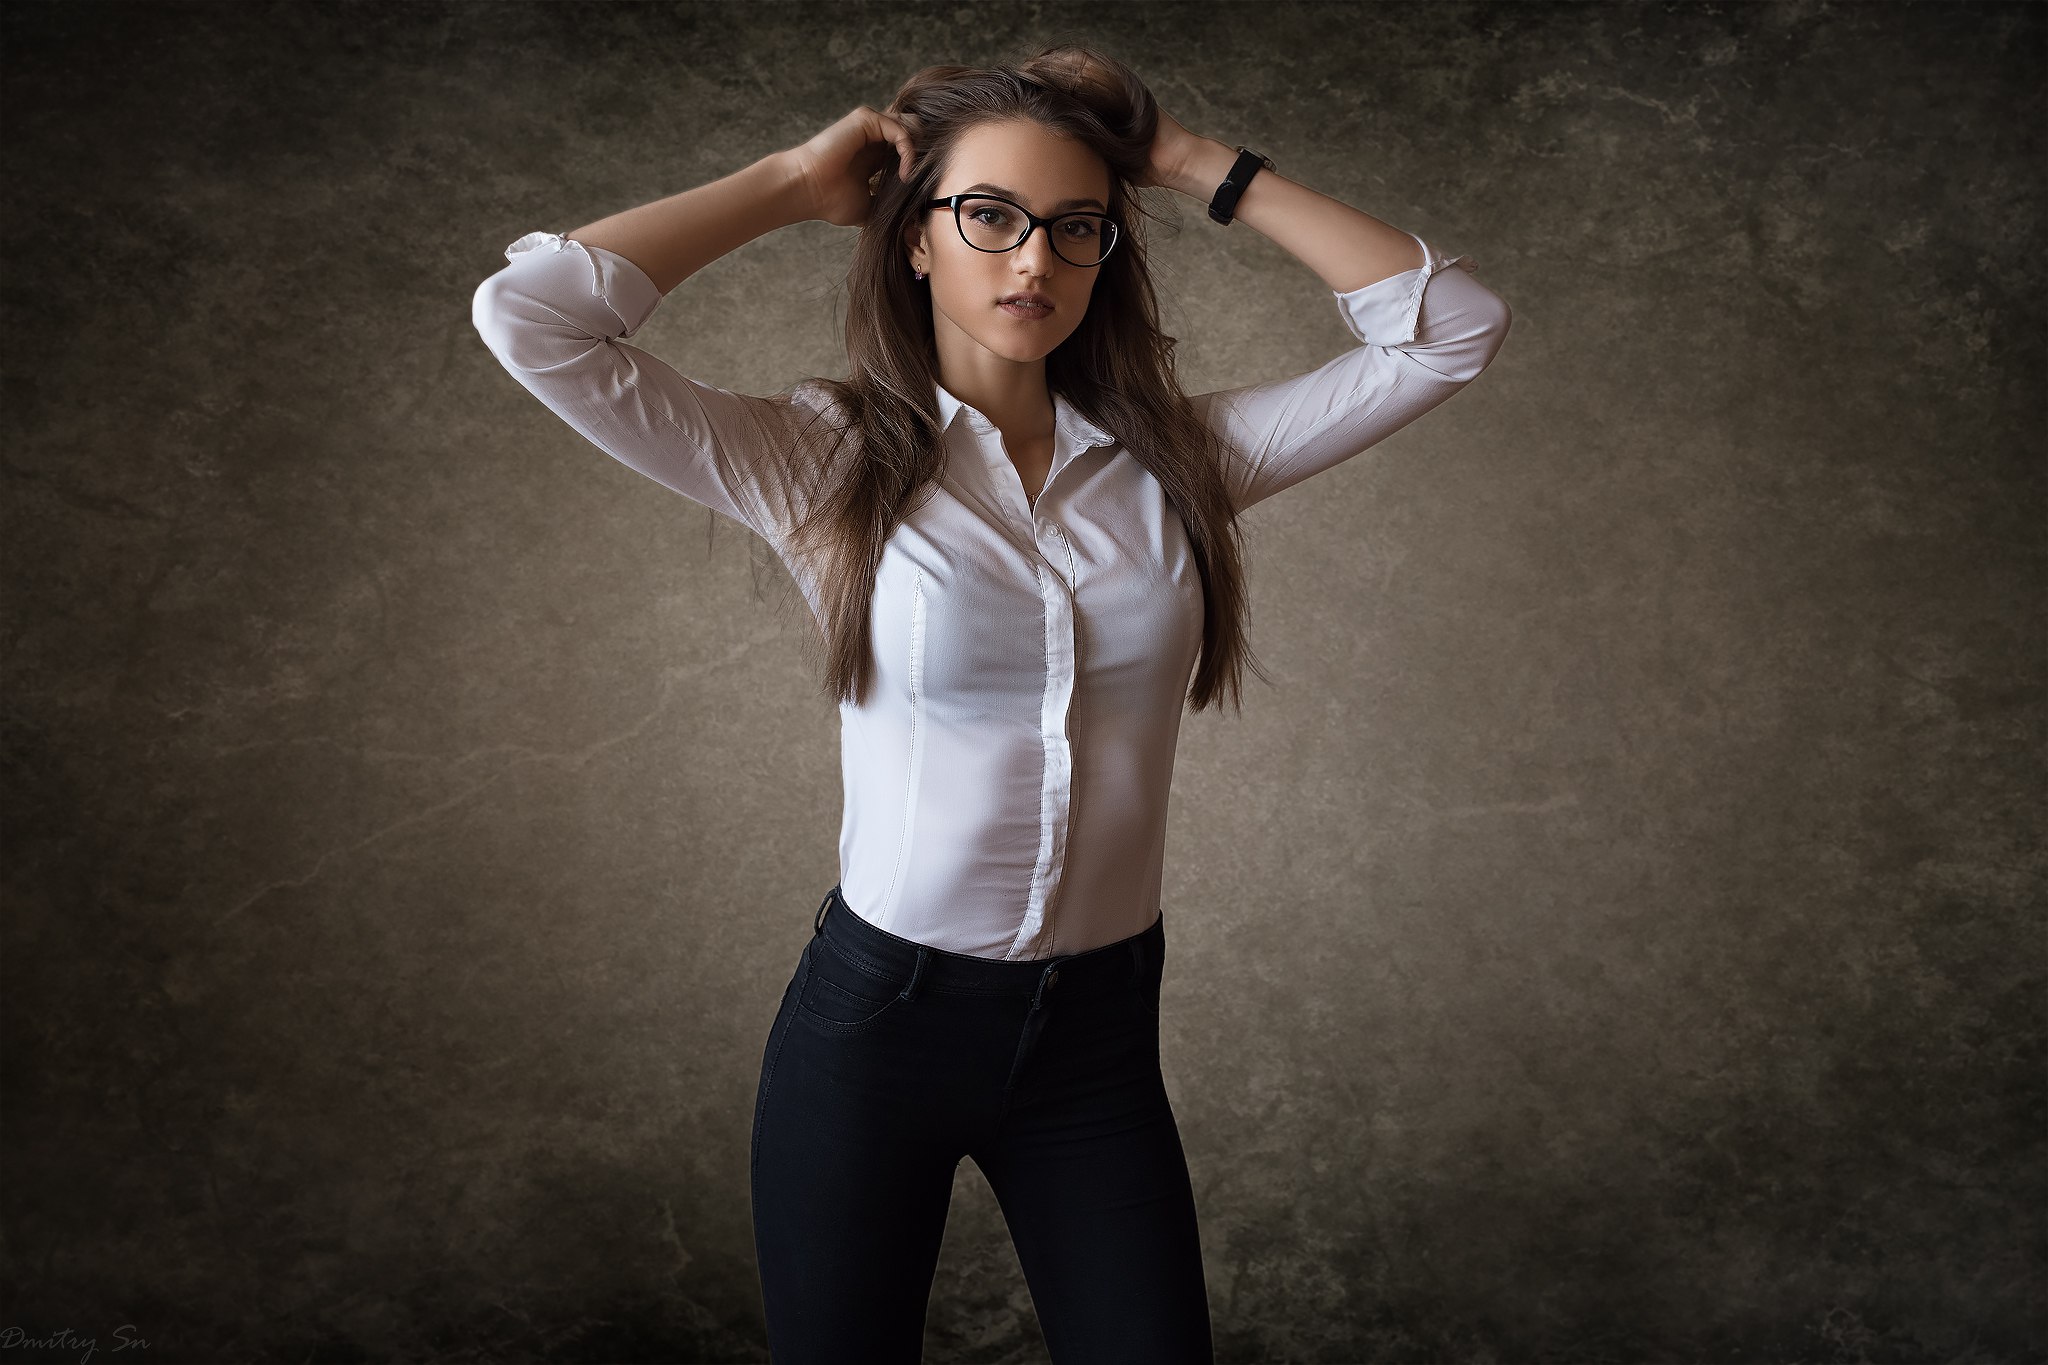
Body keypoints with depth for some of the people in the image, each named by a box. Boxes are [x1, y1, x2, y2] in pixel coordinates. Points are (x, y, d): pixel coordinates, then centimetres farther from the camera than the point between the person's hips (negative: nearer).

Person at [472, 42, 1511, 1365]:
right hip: (876, 1014, -2)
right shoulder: (826, 460, -8)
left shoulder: (1175, 459, 0)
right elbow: (528, 315, -16)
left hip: (1101, 1036, 2)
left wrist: (1206, 167, -3)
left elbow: (1451, 326, -1)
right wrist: (791, 183, -7)